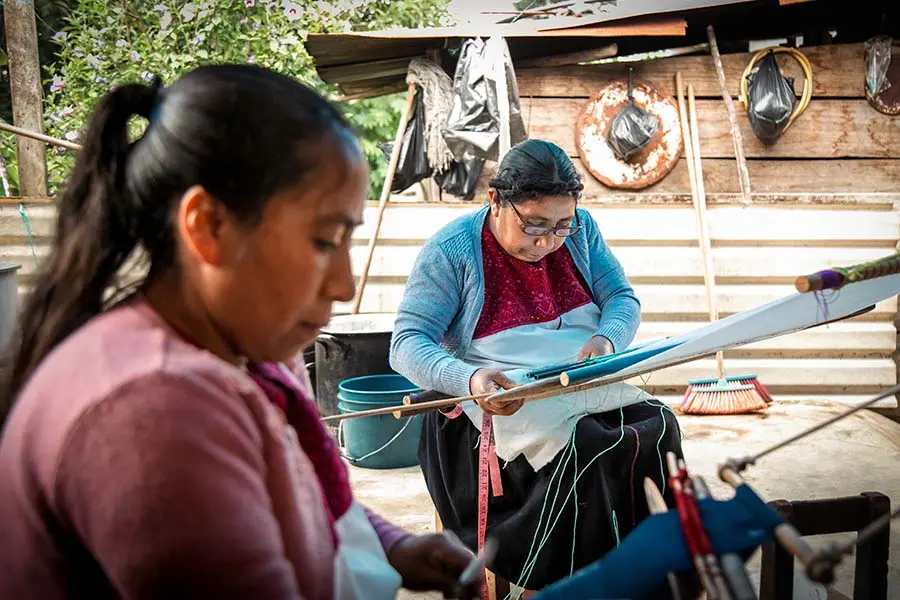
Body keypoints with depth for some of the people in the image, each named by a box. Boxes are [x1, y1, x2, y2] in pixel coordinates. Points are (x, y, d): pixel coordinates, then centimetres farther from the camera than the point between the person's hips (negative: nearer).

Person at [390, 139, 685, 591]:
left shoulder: (580, 230, 6)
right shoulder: (451, 251, -9)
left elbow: (622, 298, 12)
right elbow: (407, 344, -12)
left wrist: (607, 338, -13)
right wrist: (470, 379, -32)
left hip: (593, 384, 5)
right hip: (504, 400, -5)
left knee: (658, 426, -24)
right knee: (581, 449, -33)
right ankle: (552, 585, -14)